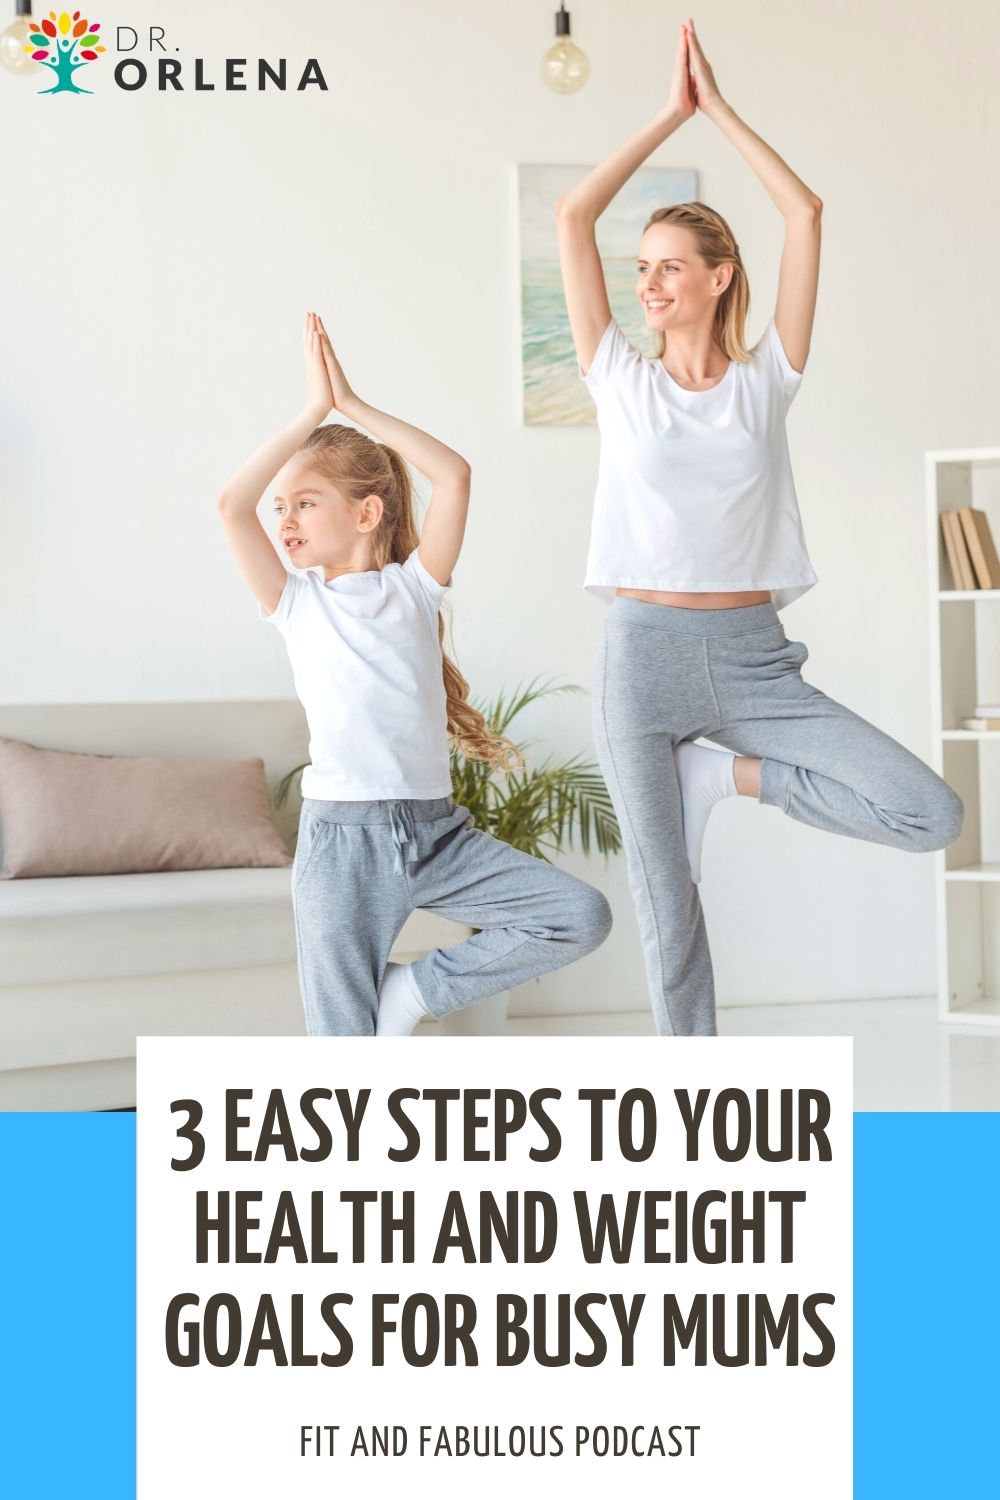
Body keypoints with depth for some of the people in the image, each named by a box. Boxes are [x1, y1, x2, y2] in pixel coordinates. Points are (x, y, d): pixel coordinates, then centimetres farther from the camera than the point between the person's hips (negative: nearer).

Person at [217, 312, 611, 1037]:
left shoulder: (415, 585, 6)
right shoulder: (297, 602, 5)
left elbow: (454, 474, -8)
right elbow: (233, 504, -10)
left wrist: (354, 403, -5)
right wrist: (315, 411, -7)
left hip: (438, 832, 2)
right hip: (342, 838, -2)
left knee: (583, 915, -10)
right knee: (345, 1040, -3)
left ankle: (416, 987, 0)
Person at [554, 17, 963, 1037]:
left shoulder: (764, 381, 6)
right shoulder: (621, 381, 6)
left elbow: (806, 214, 0)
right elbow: (572, 217, 0)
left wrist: (720, 110, 4)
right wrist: (672, 114, 4)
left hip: (753, 657, 1)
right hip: (645, 654, -1)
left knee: (932, 815, -12)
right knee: (667, 909, 1)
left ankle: (729, 777, 6)